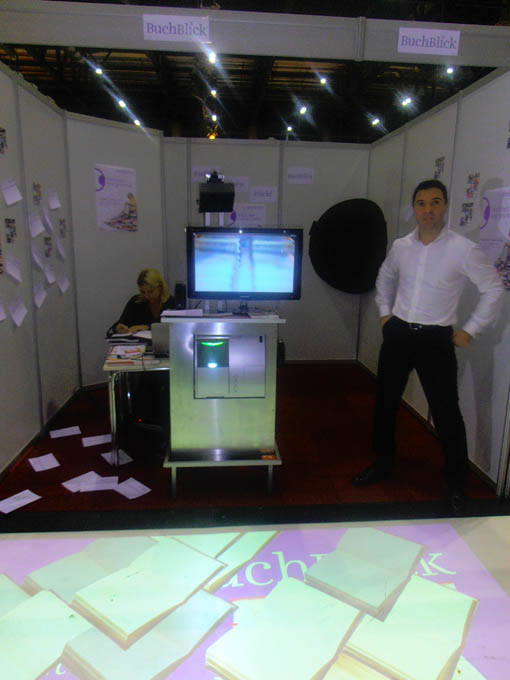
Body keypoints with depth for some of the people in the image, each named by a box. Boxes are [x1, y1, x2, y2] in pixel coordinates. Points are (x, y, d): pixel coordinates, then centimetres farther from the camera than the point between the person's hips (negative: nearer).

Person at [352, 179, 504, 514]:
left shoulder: (464, 249, -11)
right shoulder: (401, 246, 2)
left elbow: (494, 288, -2)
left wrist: (471, 330, -3)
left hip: (436, 340, -4)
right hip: (397, 334, 4)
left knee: (446, 412, 1)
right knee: (385, 402, 13)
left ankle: (457, 485, 21)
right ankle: (382, 464, 33)